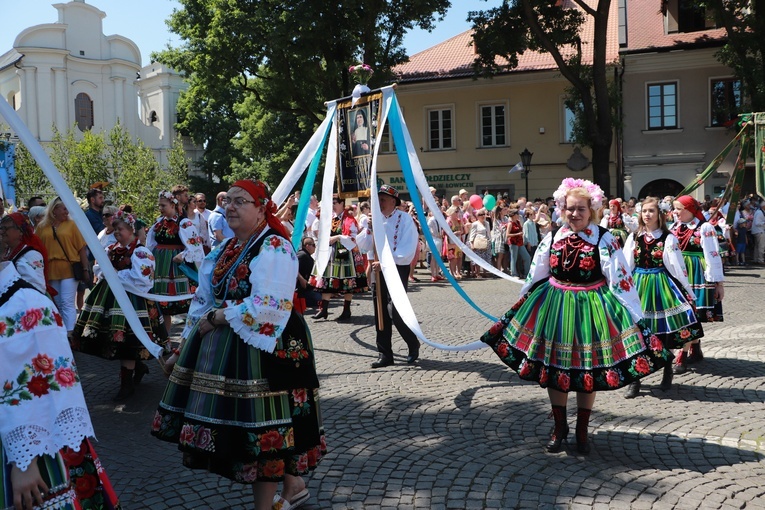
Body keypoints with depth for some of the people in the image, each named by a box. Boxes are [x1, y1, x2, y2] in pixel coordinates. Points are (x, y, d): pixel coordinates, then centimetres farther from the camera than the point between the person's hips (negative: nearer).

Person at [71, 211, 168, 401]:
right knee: (113, 339, 11)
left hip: (130, 299, -8)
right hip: (111, 297, 8)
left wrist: (117, 274, -14)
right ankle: (138, 367, 32)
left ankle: (127, 383, 6)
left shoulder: (140, 252, -12)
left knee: (124, 340, -7)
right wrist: (105, 273, -7)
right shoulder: (111, 249, 14)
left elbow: (141, 278, -21)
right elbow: (97, 268, 16)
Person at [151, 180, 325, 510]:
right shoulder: (227, 248, 13)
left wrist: (218, 317, -18)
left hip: (261, 348, -9)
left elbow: (269, 305, -25)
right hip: (223, 348, 9)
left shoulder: (274, 247, -14)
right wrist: (185, 346, 13)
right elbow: (204, 299, 16)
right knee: (240, 424, 15)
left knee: (260, 427, -1)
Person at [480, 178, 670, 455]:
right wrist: (520, 307, 14)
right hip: (553, 307, 3)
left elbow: (621, 280, -12)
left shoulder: (604, 240, -9)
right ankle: (559, 427, 29)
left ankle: (582, 431, 27)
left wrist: (636, 317, -14)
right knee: (553, 368, 10)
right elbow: (534, 277, 10)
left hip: (591, 308, -3)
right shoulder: (552, 239, 2)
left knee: (588, 370, 8)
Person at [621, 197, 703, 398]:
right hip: (638, 287, 2)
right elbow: (625, 266, 7)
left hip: (661, 286, -2)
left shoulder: (668, 238, -2)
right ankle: (635, 380, 8)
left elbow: (677, 267, -4)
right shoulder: (634, 238, 6)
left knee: (665, 331, 4)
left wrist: (688, 291, -4)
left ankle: (667, 374, 26)